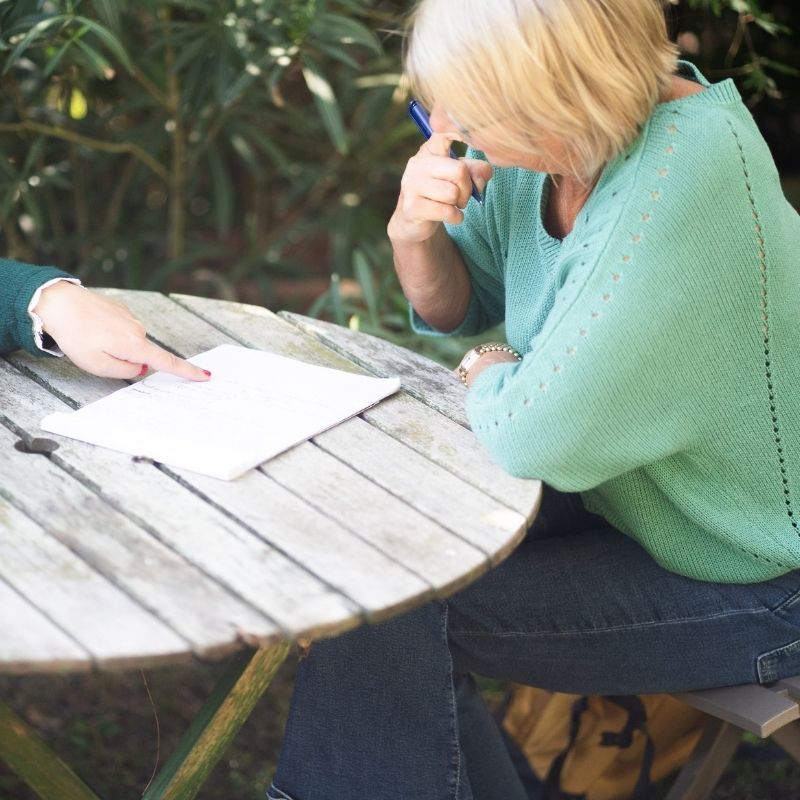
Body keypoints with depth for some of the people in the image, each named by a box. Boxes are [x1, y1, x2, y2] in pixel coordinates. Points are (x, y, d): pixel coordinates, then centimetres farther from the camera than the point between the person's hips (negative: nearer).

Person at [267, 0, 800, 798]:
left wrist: (487, 373, -13)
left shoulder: (687, 169, -32)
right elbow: (454, 307, 8)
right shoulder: (556, 134, -8)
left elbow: (538, 432, -35)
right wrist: (416, 232, -13)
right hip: (616, 486, 8)